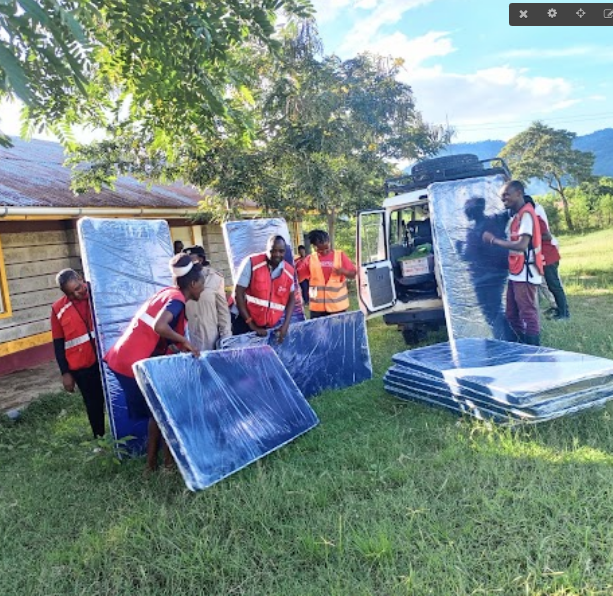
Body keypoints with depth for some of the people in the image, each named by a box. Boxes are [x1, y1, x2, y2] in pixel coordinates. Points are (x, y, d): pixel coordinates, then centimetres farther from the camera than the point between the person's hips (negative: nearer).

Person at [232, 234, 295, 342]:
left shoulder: (289, 271, -3)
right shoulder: (251, 263, -15)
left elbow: (291, 298, 8)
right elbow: (238, 293, -13)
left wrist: (285, 325, -6)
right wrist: (251, 325, -13)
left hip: (271, 327, 3)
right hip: (246, 322, -3)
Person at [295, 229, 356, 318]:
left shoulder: (340, 255, 0)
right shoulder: (310, 258, 3)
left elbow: (353, 274, 0)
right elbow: (298, 275, 5)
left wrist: (343, 271, -19)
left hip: (338, 304, -1)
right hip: (317, 306, 1)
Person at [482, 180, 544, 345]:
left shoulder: (526, 214, -13)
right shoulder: (515, 216, 16)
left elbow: (522, 245, -22)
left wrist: (494, 240, -16)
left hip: (525, 274, -10)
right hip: (516, 273, 10)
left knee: (528, 314, -6)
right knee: (512, 315, 14)